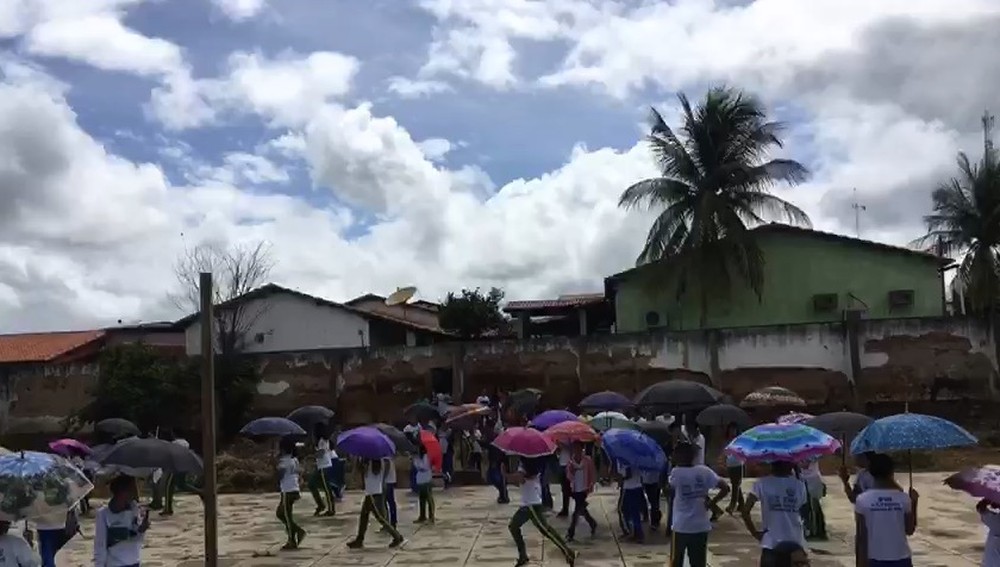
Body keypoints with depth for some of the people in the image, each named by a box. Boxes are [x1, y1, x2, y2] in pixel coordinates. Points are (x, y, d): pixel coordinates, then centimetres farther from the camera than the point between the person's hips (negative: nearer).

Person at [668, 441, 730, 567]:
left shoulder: (676, 472, -12)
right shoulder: (704, 471, -3)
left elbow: (669, 488, 6)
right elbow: (725, 488, -7)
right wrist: (711, 503, 0)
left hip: (681, 526, -3)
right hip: (701, 526, 3)